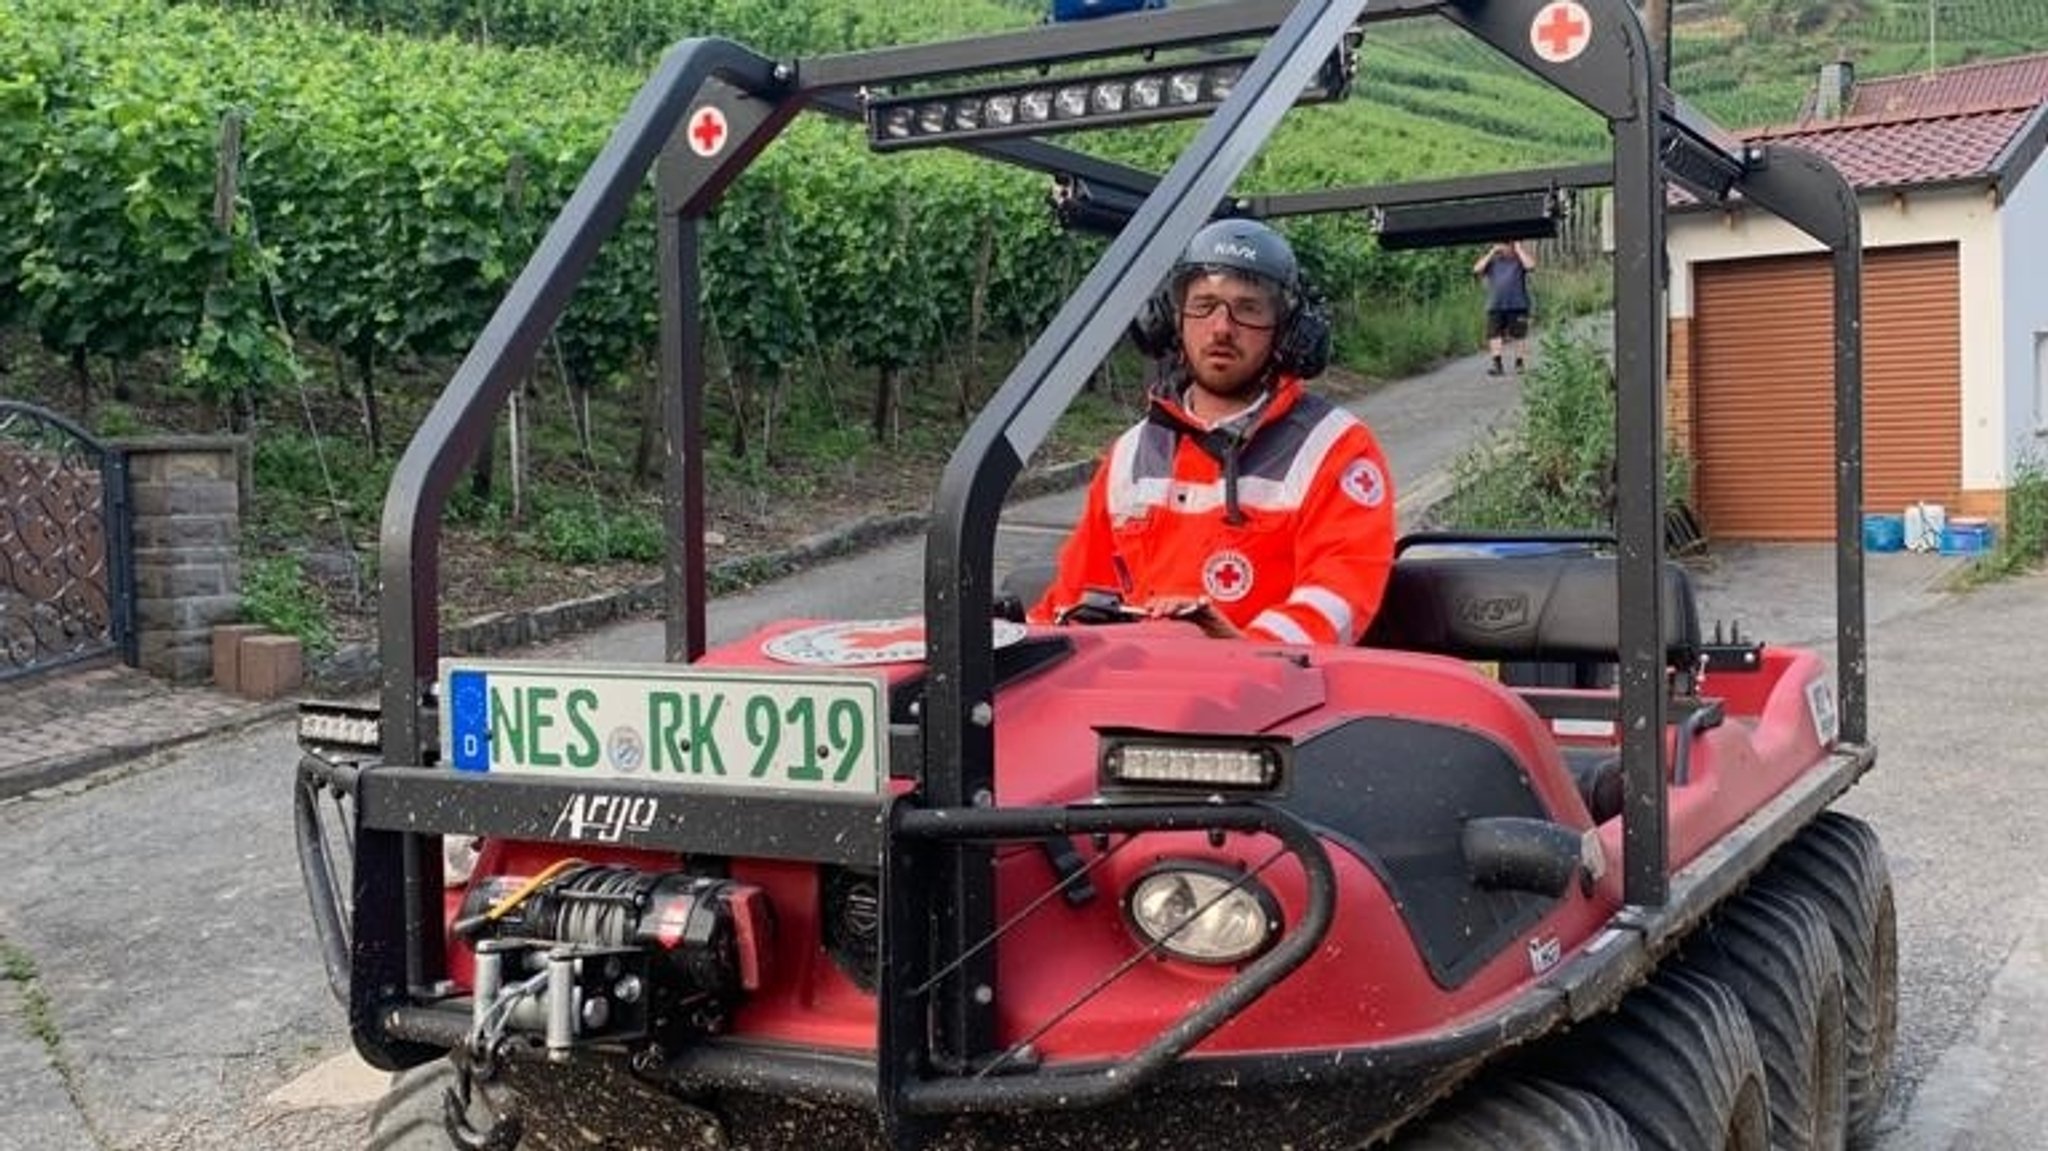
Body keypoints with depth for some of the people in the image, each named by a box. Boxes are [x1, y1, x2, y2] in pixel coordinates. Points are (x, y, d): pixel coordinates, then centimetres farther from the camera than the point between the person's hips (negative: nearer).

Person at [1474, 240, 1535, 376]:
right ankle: (1496, 363, -1)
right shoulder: (1493, 261, 14)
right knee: (1494, 334, -4)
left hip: (1518, 305, -2)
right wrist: (1492, 252, 0)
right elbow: (1477, 269, 1)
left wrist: (1518, 248, -4)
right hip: (1495, 306, 2)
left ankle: (1519, 364, 8)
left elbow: (1530, 264, -13)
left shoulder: (1519, 259, 8)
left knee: (1519, 335, 1)